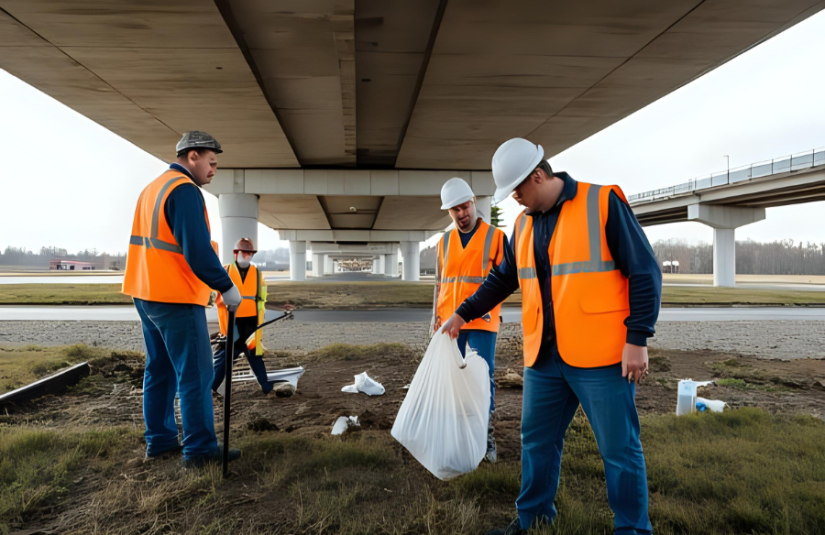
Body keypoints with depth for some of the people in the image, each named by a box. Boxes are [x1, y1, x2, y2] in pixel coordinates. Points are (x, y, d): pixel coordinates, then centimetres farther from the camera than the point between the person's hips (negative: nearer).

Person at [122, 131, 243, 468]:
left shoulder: (152, 188, 17)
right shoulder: (184, 190, -15)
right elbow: (197, 250, -23)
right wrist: (226, 287, -16)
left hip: (147, 293, 10)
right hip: (177, 299, -10)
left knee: (160, 370, 15)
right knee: (195, 374, -4)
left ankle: (159, 440, 23)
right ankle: (200, 449, 1)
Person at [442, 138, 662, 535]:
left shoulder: (603, 203, -8)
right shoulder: (524, 223, 11)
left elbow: (644, 273, -9)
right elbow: (503, 278, 21)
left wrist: (637, 339, -13)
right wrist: (463, 313, 18)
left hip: (599, 356, -6)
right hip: (544, 357, 6)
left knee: (619, 448, 7)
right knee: (537, 441, 15)